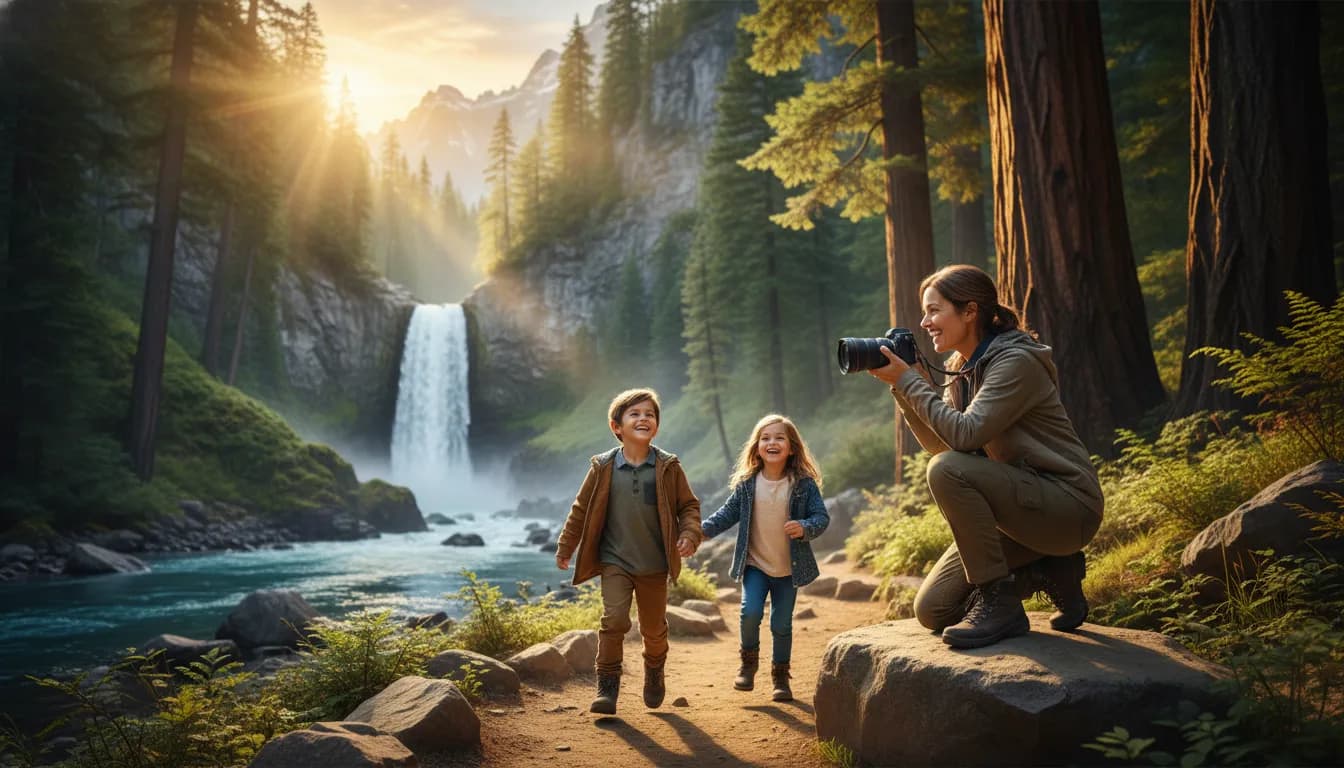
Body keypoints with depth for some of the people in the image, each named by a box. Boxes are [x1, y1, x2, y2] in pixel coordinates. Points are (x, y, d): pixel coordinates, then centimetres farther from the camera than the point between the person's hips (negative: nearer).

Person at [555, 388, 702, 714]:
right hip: (615, 561, -1)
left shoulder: (668, 467, -5)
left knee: (654, 628, 14)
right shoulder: (603, 467, -5)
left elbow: (688, 505, 3)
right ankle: (607, 686, -1)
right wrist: (565, 547, 10)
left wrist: (689, 534, -15)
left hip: (655, 565, 1)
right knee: (614, 620, -16)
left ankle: (654, 672, 43)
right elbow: (581, 509, 4)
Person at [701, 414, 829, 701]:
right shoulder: (747, 484, -5)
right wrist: (702, 529, -13)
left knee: (781, 624, 7)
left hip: (789, 568, 0)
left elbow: (822, 517, -9)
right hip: (754, 564, 1)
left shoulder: (804, 484, -9)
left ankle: (780, 675, 29)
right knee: (750, 611, -17)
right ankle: (749, 660, 12)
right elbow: (728, 514, 2)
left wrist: (804, 528, -29)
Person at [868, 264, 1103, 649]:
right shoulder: (963, 371, 8)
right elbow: (939, 444, 4)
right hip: (1022, 505, 8)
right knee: (932, 611, -1)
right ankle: (1049, 570, 13)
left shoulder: (1016, 362, -18)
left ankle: (998, 602, -18)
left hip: (1067, 507, -8)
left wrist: (909, 382, -22)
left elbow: (965, 435, -28)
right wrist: (903, 388, -5)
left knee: (948, 471, -31)